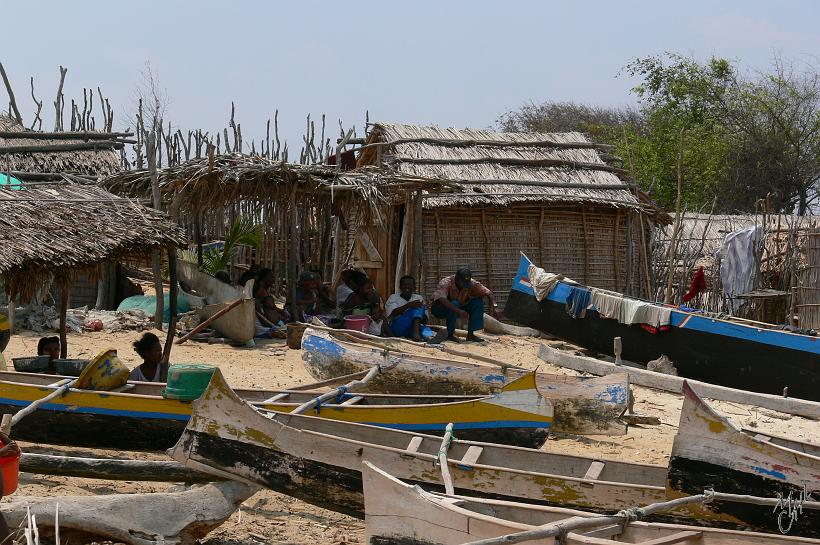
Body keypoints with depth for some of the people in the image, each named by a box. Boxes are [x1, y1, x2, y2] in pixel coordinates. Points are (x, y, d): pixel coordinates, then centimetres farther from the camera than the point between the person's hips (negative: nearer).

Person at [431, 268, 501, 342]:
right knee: (454, 303, -35)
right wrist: (458, 311, -55)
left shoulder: (471, 284, -15)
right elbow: (441, 299, -46)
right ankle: (450, 334, -26)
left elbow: (487, 293, -13)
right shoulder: (446, 283, -30)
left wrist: (495, 308, -30)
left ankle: (470, 334, -12)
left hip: (458, 310, 5)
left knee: (478, 302, -14)